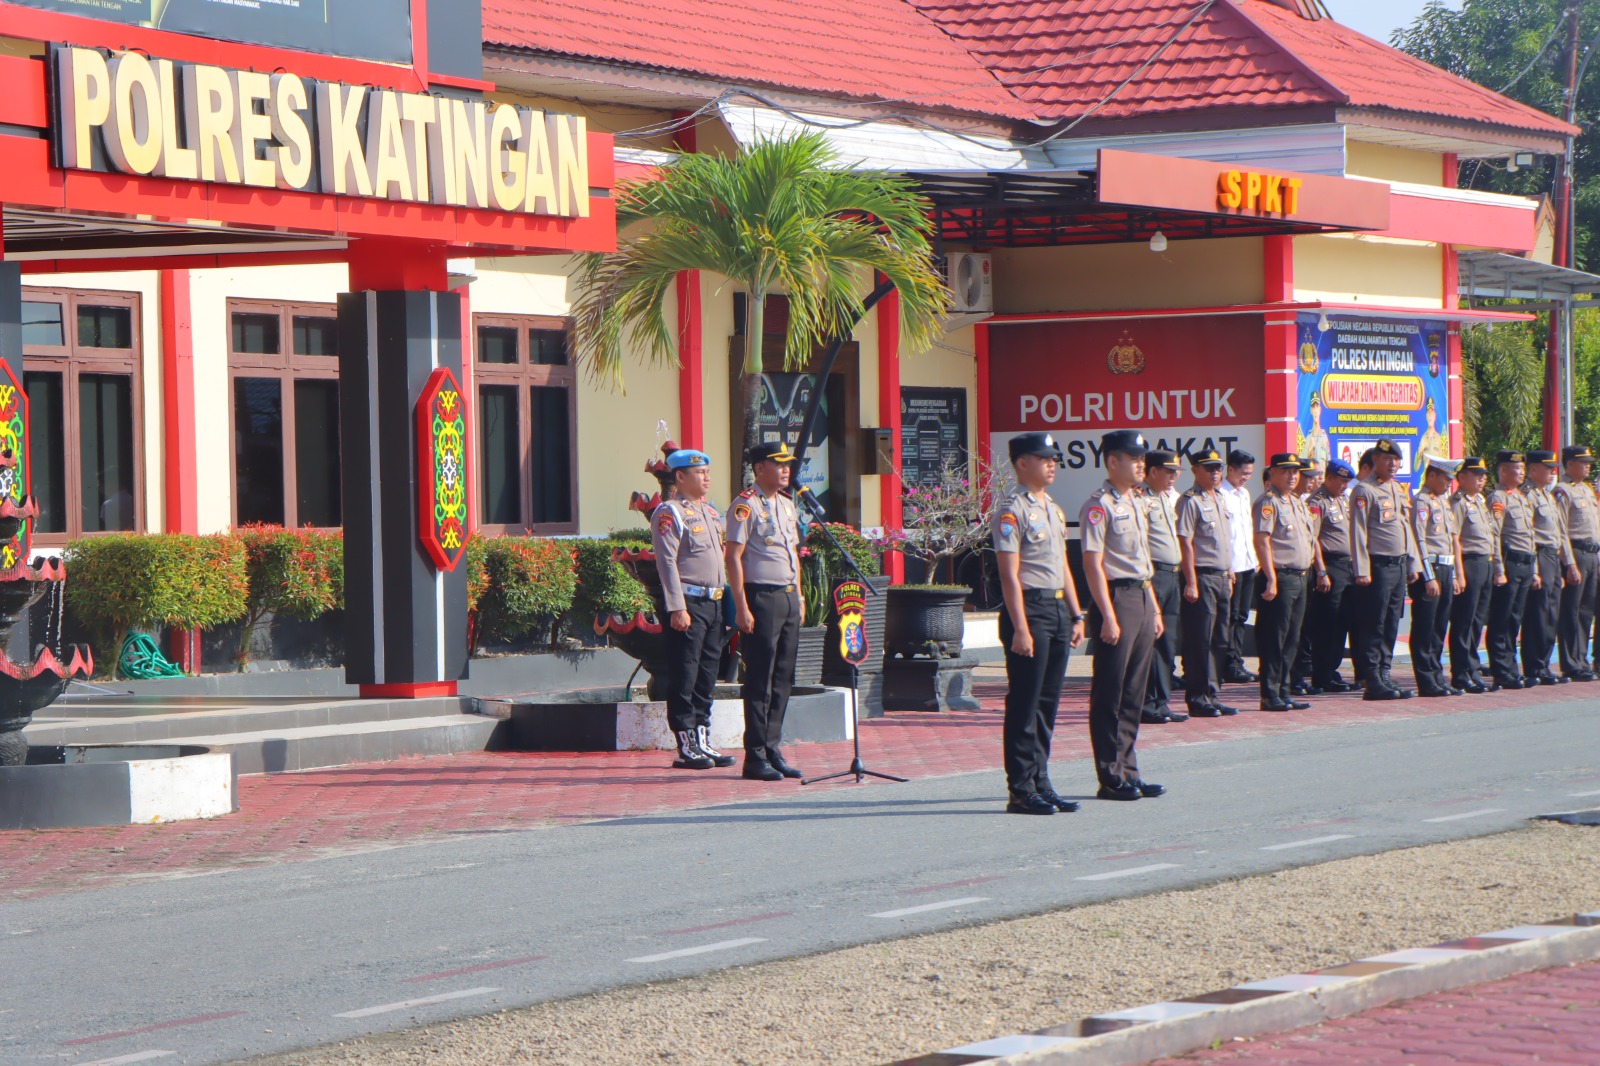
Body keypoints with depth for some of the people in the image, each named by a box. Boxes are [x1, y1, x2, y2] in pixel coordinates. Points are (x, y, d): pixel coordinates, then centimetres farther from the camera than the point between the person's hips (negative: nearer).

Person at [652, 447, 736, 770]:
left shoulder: (711, 513, 18)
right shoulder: (670, 513, -8)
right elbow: (667, 562, -14)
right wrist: (677, 609, -19)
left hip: (714, 603, 8)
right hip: (688, 603, -8)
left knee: (707, 677, 10)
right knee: (684, 679, -5)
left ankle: (702, 742, 15)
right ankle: (686, 747, -3)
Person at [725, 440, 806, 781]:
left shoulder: (787, 505, 16)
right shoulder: (746, 505, -10)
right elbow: (733, 556, -14)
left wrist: (799, 596, 17)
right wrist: (742, 607, -18)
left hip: (789, 598, 8)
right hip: (761, 597, -8)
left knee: (783, 679, 9)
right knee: (760, 681, -6)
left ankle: (772, 750, 15)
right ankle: (755, 756, -2)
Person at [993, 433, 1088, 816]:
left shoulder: (1054, 510, 17)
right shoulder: (1012, 512, -10)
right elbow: (1010, 575, -15)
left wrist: (1076, 615, 17)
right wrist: (1020, 628, -20)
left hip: (1058, 608, 9)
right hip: (1030, 609, -9)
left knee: (1048, 702, 11)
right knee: (1024, 705, -5)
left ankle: (1040, 783, 17)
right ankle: (1021, 791, -1)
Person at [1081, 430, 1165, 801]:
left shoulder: (1135, 504, 17)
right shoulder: (1099, 506, -11)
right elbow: (1093, 563, -16)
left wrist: (1155, 608, 20)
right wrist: (1109, 617, -20)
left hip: (1142, 598, 9)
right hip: (1117, 597, -9)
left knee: (1134, 692, 11)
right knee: (1110, 694, -3)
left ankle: (1128, 772, 17)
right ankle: (1111, 779, 0)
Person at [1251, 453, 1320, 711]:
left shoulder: (1298, 503, 18)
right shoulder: (1268, 503, -9)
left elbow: (1311, 539, 25)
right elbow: (1262, 542, -16)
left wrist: (1321, 570, 18)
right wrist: (1271, 580, -22)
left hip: (1300, 579, 9)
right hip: (1280, 577, -9)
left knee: (1292, 640, 11)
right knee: (1274, 640, -6)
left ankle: (1283, 691, 17)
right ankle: (1270, 696, -3)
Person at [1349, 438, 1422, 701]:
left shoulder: (1399, 489, 17)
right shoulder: (1364, 491, -8)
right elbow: (1358, 532, -13)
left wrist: (1413, 564, 16)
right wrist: (1362, 570, -17)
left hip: (1400, 565, 8)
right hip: (1378, 566, -8)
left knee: (1391, 625, 9)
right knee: (1374, 627, -5)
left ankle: (1384, 676, 13)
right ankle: (1373, 682, -4)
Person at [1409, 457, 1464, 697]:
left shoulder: (1445, 502, 19)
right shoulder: (1421, 502, -9)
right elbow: (1420, 541, -15)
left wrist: (1455, 575, 17)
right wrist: (1429, 577, -18)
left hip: (1447, 569, 9)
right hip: (1430, 568, -9)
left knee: (1439, 629, 12)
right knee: (1425, 630, -4)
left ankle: (1437, 678, 17)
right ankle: (1427, 683, -3)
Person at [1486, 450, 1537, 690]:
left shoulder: (1524, 498, 19)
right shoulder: (1498, 499, -9)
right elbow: (1494, 536, -15)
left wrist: (1534, 570, 20)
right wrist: (1500, 571, -20)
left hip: (1525, 565, 9)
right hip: (1510, 563, -9)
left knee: (1514, 621, 12)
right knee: (1501, 623, -4)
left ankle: (1511, 670, 16)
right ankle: (1503, 674, -3)